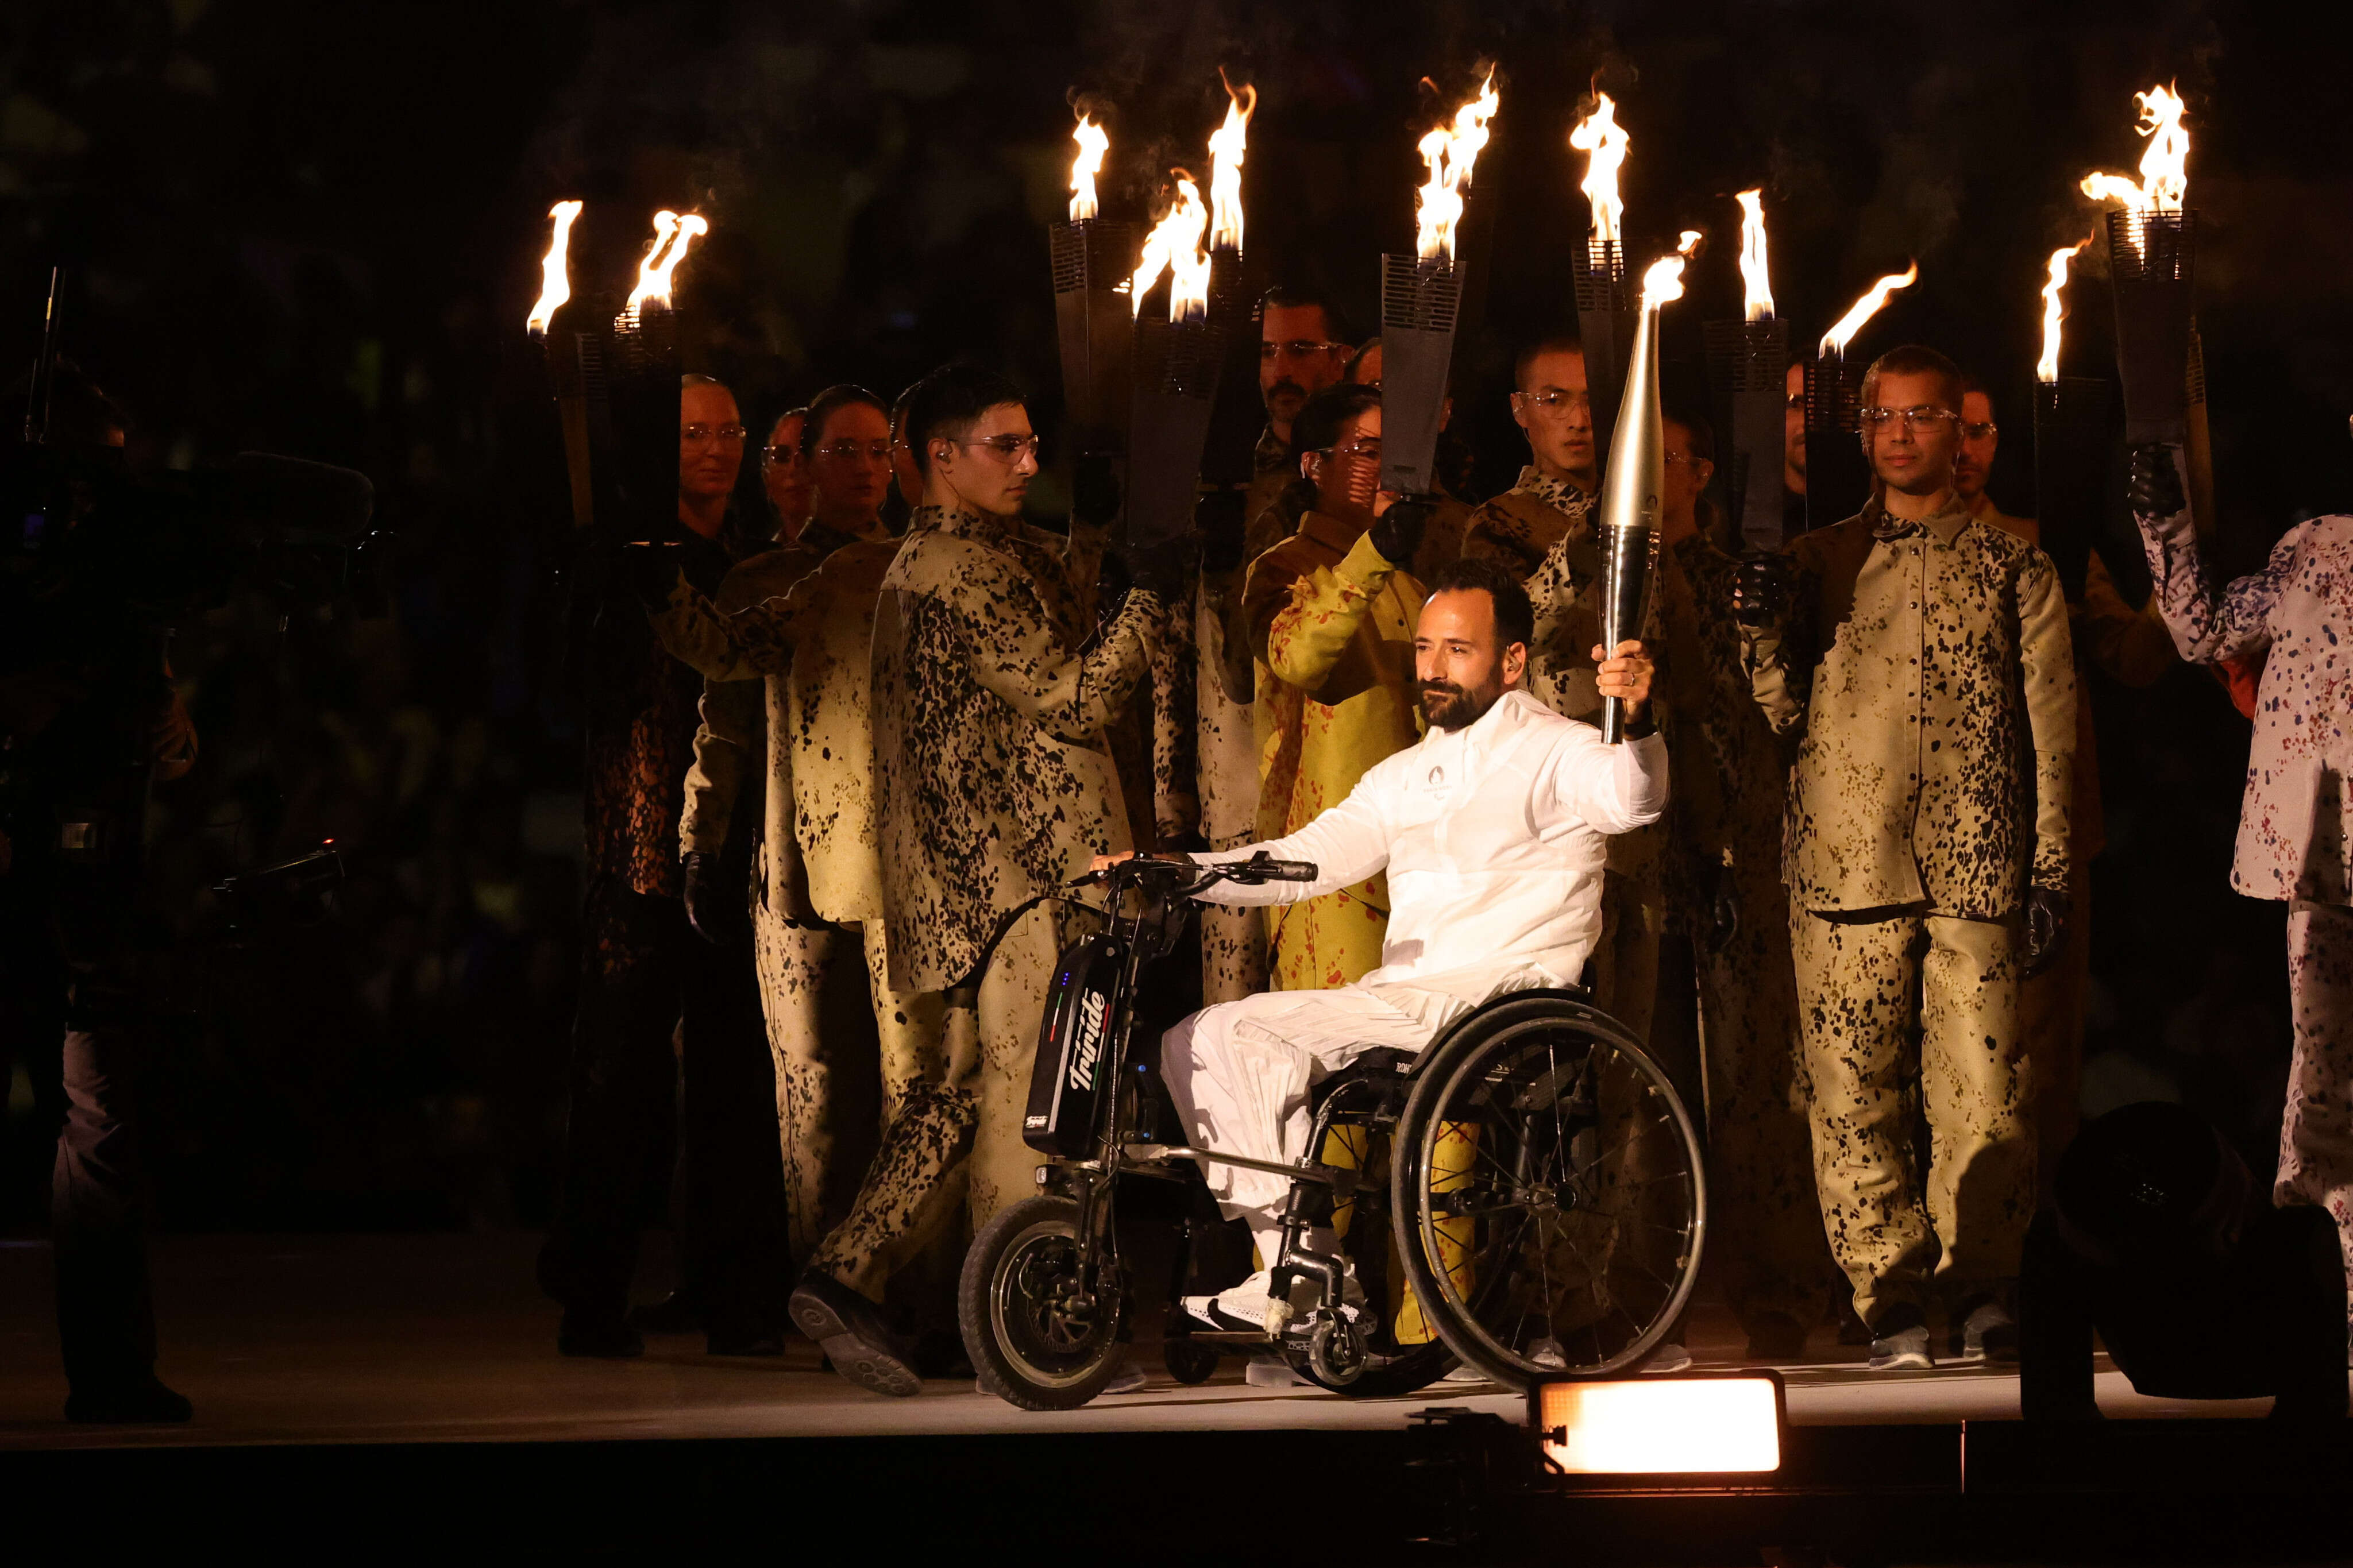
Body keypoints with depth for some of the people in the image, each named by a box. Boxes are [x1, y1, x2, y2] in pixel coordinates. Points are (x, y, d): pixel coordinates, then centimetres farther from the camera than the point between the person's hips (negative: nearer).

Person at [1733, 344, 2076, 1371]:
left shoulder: (2013, 569, 12)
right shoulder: (1816, 563, 15)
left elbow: (2051, 726, 10)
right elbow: (1782, 715, 12)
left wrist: (2050, 869, 2)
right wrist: (1765, 634, -7)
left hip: (1976, 868, -1)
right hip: (1843, 864, 1)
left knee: (1984, 1091, -8)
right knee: (1853, 1095, -3)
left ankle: (1983, 1287, 5)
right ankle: (1893, 1304, 4)